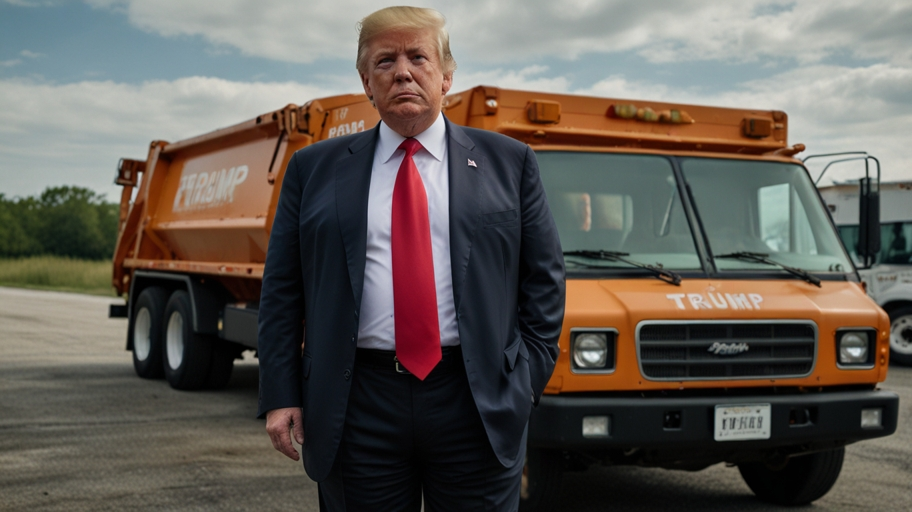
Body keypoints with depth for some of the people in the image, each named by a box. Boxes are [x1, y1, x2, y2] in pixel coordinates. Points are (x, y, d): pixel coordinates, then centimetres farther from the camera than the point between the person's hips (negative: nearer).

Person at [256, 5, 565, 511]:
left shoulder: (508, 162, 8)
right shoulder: (314, 169, 9)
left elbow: (544, 279, 7)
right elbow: (281, 292, 7)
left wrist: (525, 382, 0)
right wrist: (281, 396, 0)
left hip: (479, 406, 0)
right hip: (357, 407, 1)